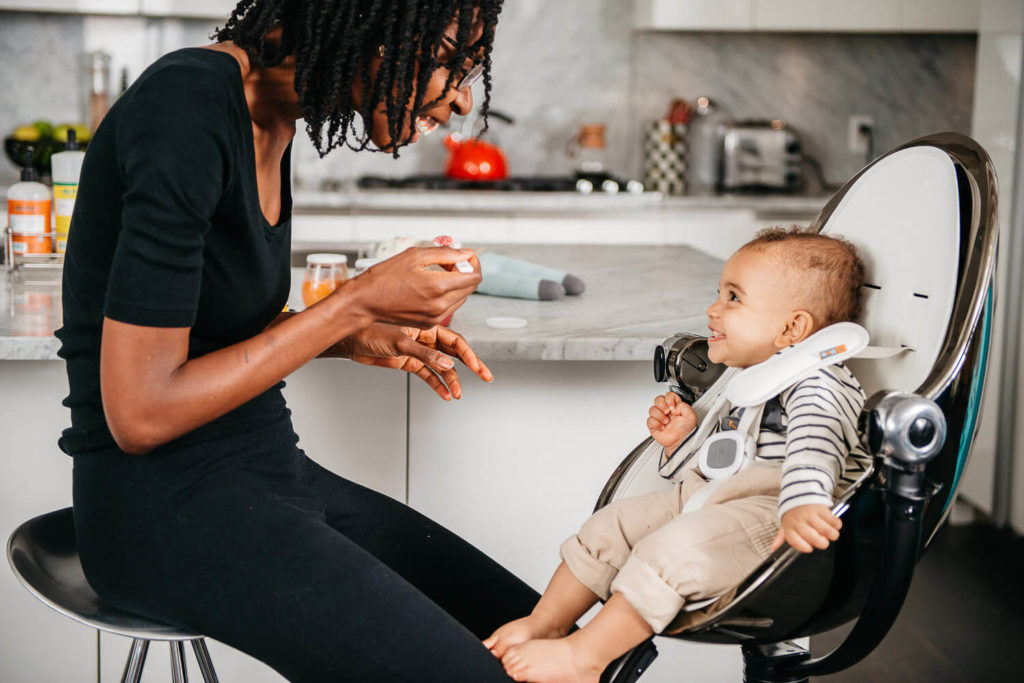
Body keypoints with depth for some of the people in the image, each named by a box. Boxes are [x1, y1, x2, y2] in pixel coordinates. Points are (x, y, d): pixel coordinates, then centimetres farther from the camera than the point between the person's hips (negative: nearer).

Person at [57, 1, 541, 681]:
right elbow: (139, 414, -20)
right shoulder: (189, 109, -20)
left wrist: (360, 337, 2)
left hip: (273, 468, 9)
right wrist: (358, 303, -16)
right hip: (164, 505, -8)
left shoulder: (271, 109, 7)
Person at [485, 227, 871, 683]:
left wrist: (803, 503, -49)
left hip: (771, 515, -10)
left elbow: (816, 445, -31)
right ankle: (545, 623, 13)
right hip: (711, 500, 10)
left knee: (671, 547, -29)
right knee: (613, 523, 4)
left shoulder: (817, 385, -9)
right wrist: (684, 440, 13)